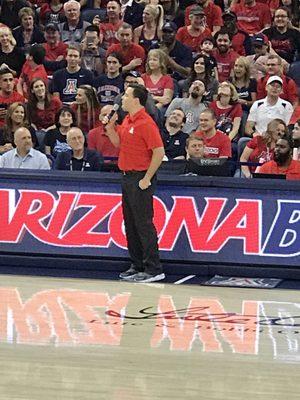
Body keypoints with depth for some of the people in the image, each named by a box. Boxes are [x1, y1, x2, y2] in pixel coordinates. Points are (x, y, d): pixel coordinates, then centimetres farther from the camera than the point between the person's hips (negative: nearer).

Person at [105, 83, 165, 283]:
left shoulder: (146, 123, -16)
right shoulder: (127, 121, 12)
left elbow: (159, 152, -19)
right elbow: (118, 142, 22)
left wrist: (147, 178, -17)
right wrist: (110, 127, 4)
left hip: (140, 179, -9)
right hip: (128, 177, 9)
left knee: (144, 224, -8)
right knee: (130, 224, 12)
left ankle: (154, 270, -6)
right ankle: (138, 265, 19)